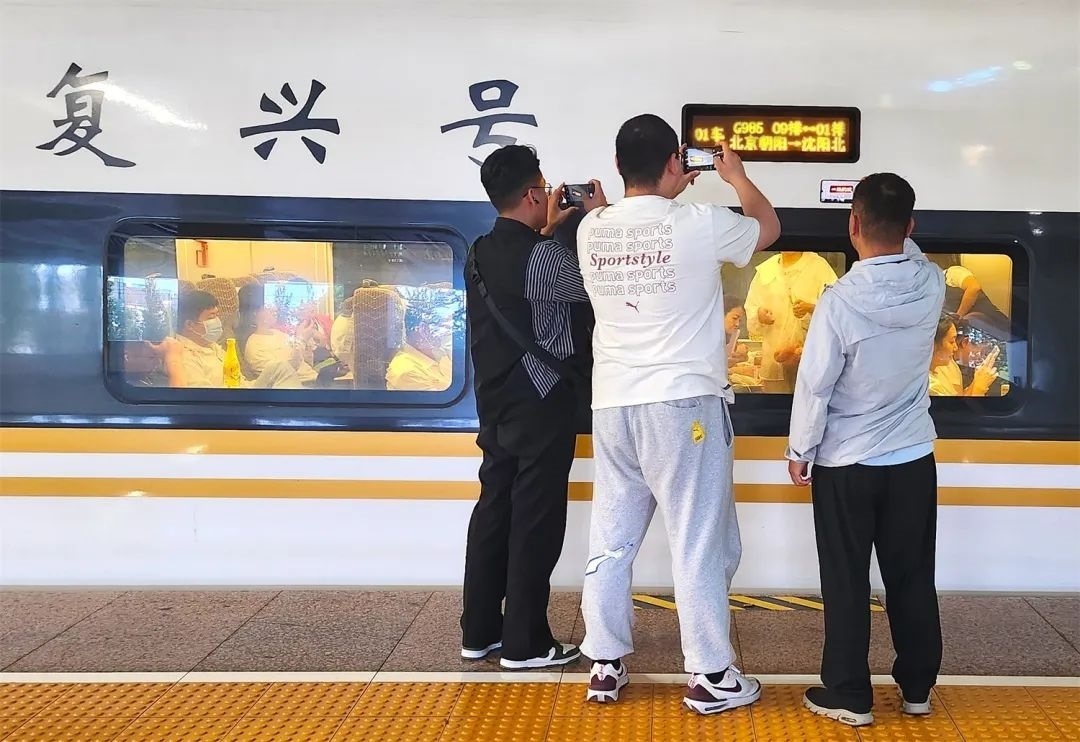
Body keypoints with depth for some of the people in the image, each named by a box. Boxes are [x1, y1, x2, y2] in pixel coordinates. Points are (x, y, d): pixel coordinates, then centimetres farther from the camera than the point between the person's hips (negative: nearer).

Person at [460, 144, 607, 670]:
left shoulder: (481, 254, 6)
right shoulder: (543, 257, -18)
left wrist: (548, 228, 23)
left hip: (495, 404, 8)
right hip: (541, 405, -8)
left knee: (494, 511, 12)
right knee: (535, 521, 0)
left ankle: (478, 632, 19)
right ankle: (524, 643, 7)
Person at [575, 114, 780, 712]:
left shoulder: (591, 229, 4)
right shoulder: (702, 223, -8)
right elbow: (768, 227, 14)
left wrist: (670, 193, 37)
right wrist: (737, 175, 30)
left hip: (612, 405, 5)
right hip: (683, 403, -5)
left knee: (610, 540, 12)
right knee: (700, 543, 3)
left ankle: (605, 666, 19)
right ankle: (709, 675, 10)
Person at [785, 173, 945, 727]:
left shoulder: (840, 301, -20)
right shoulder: (933, 286, -7)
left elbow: (814, 385, -14)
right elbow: (909, 254, 19)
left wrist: (800, 452, -2)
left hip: (846, 464, -4)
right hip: (914, 460, 4)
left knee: (846, 584, 6)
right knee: (912, 578, 14)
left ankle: (848, 695, 14)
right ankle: (917, 687, 26)